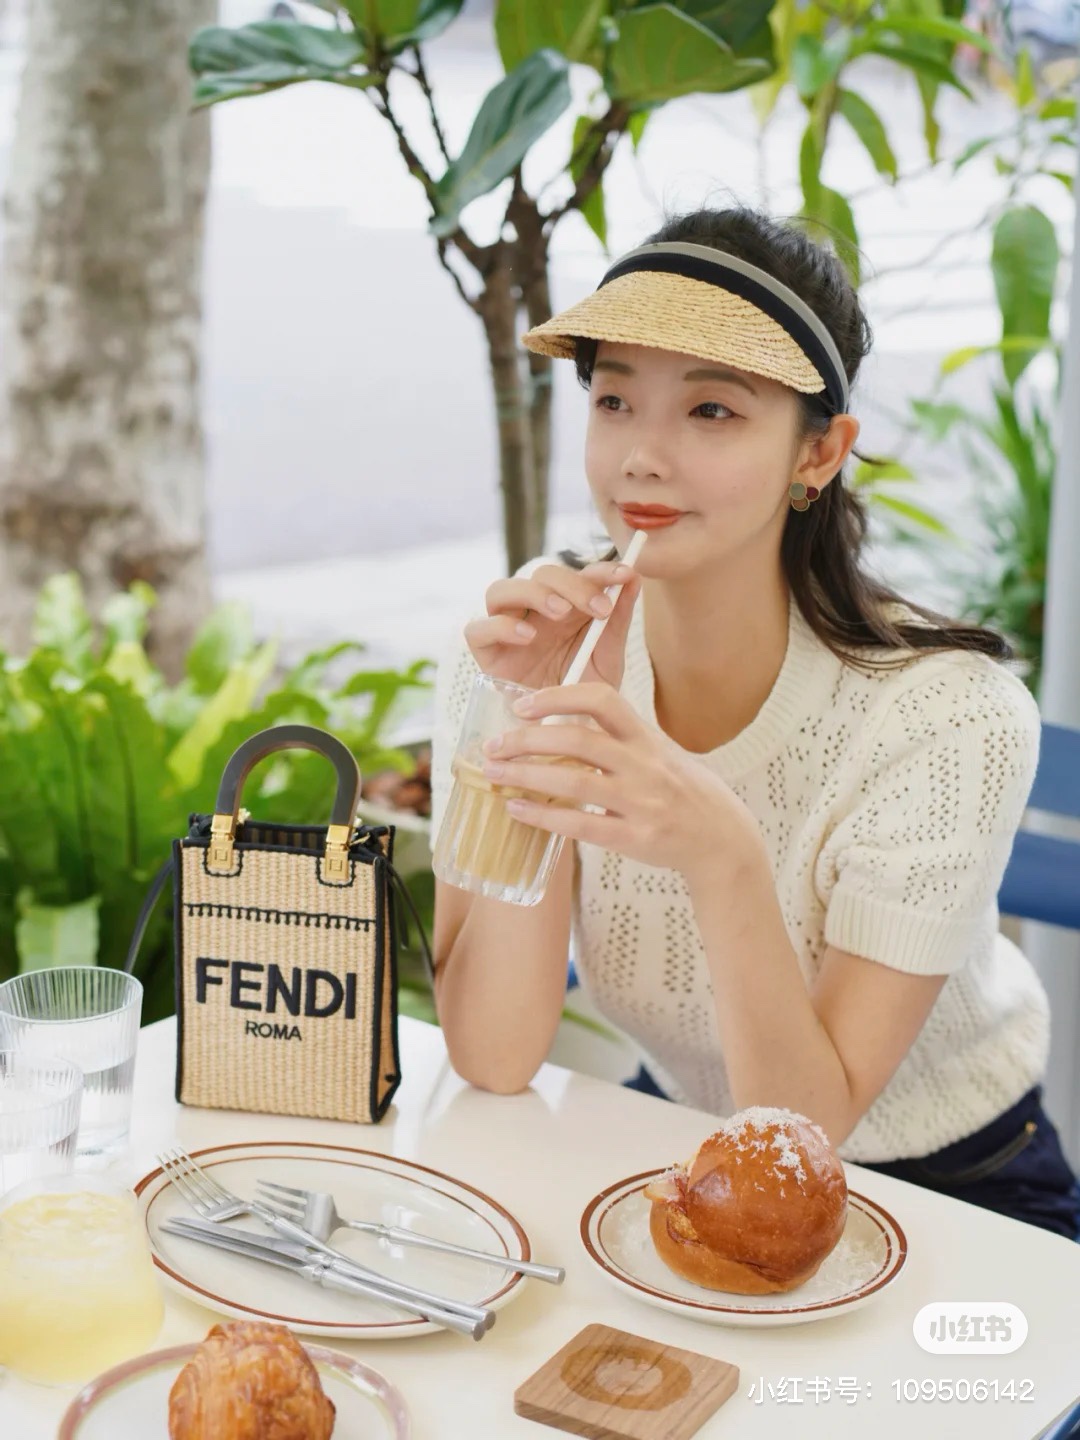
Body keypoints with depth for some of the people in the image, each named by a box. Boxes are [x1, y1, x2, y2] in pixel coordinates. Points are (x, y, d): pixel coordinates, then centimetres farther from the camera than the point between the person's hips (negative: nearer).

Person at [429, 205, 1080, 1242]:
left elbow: (802, 1129, -22)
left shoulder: (945, 715, -23)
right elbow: (495, 1063, -17)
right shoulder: (522, 638, -14)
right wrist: (533, 732, -28)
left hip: (951, 1189, -1)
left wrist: (721, 853, -38)